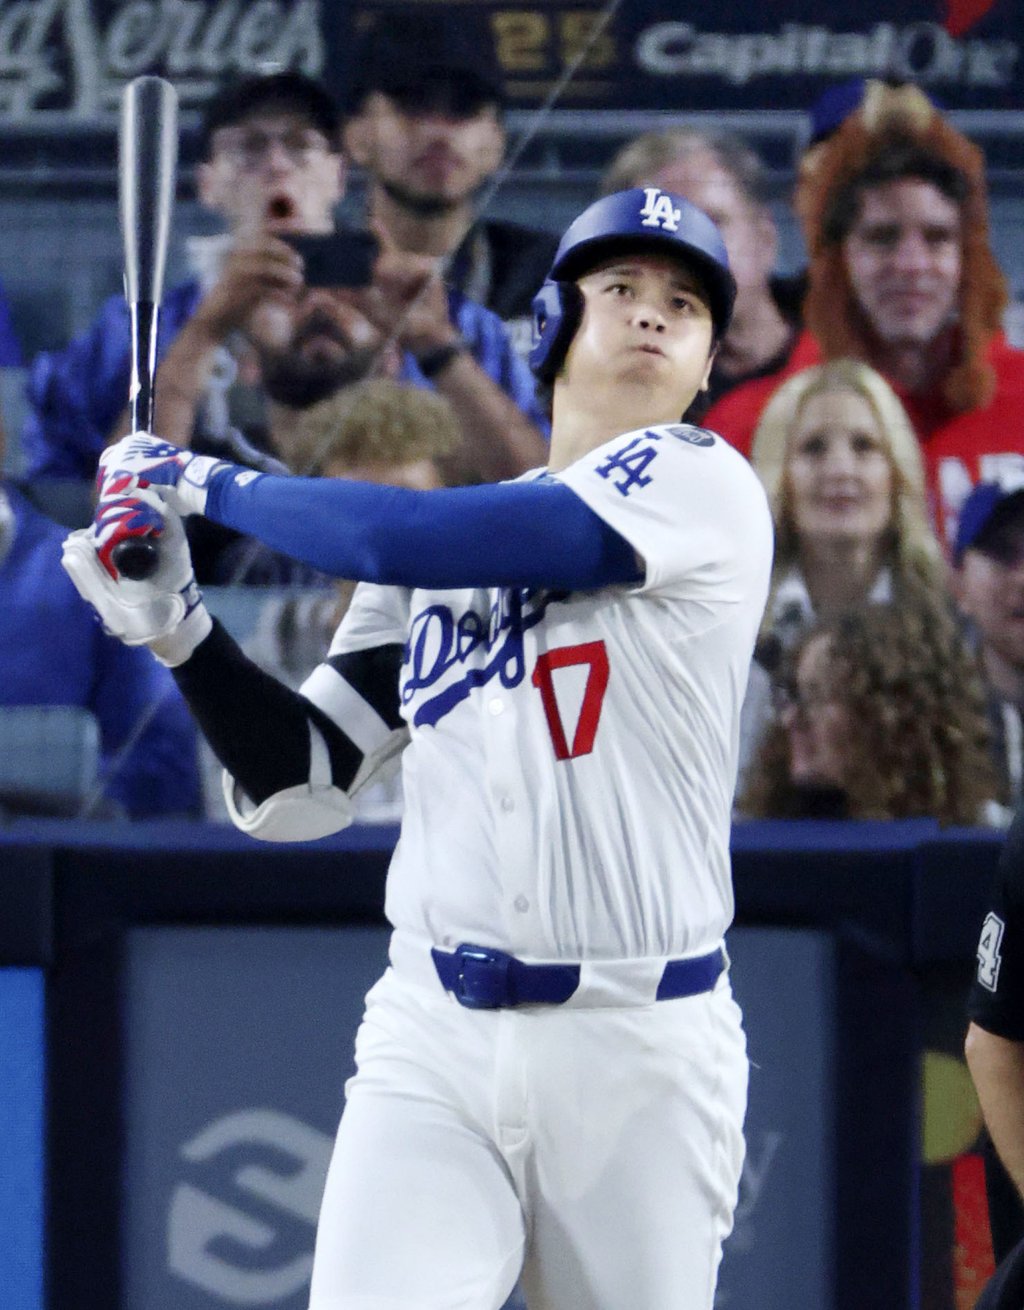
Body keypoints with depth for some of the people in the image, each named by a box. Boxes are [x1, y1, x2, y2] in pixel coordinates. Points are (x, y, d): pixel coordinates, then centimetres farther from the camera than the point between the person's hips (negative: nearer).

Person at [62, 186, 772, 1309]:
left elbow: (393, 538, -13)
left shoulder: (701, 485, -4)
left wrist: (203, 481, 0)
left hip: (641, 1053, -3)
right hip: (430, 1045, 3)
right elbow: (298, 786, 13)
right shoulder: (444, 539, 15)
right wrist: (172, 626, -1)